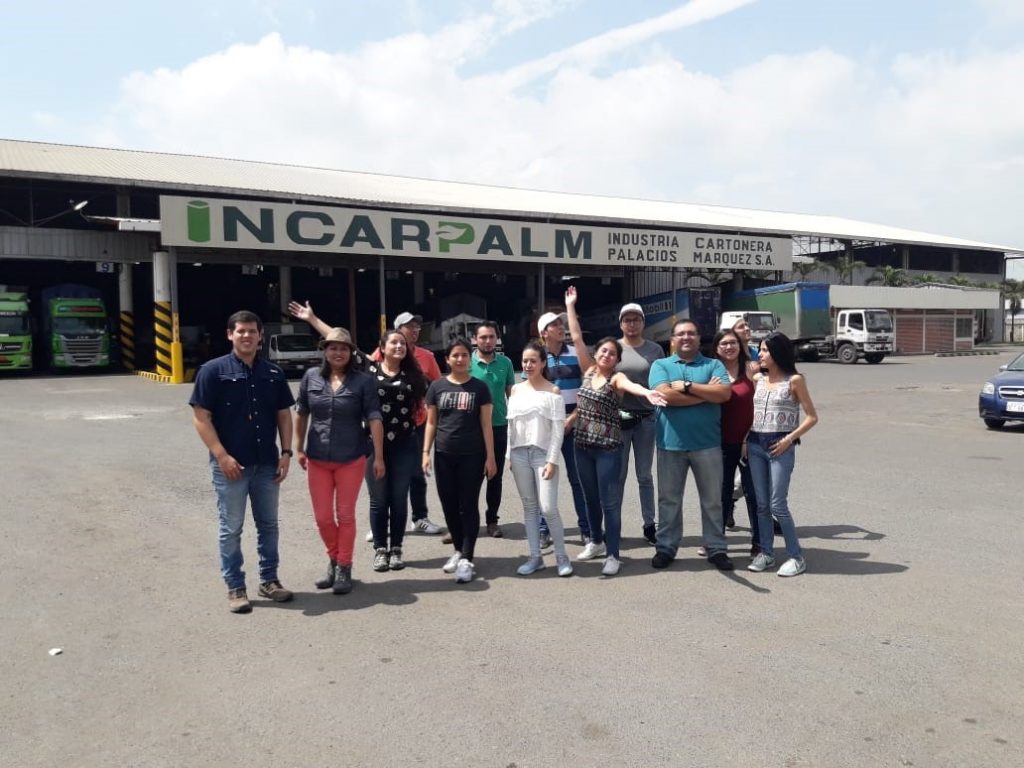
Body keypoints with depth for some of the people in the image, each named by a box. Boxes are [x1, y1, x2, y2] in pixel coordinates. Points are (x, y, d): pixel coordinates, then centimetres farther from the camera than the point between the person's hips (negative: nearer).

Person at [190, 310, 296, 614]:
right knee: (231, 529, 5)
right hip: (231, 464, -4)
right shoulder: (213, 371, -6)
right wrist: (222, 456, -16)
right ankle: (235, 588, 18)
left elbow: (283, 415, 11)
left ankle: (269, 580, 27)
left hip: (267, 463, 4)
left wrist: (286, 452, 1)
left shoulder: (273, 373, 6)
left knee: (268, 525, 14)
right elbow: (201, 418, -9)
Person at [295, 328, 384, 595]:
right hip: (317, 458, 3)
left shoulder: (363, 380, -7)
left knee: (345, 515, 7)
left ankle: (344, 568, 21)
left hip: (351, 458, -2)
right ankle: (334, 559, 32)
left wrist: (379, 457, -10)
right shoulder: (311, 377, 0)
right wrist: (299, 448, 10)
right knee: (322, 517, 9)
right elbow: (302, 414, 10)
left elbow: (374, 419, -8)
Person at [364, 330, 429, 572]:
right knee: (378, 500, 7)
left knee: (399, 499, 8)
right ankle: (380, 549, 19)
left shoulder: (412, 374, 6)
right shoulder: (369, 371, -1)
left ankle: (396, 549, 20)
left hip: (404, 445, 2)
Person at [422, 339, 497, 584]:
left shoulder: (479, 387, 1)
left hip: (472, 456, -2)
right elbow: (431, 423, 8)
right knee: (449, 505, 10)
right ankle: (458, 550, 27)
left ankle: (467, 559, 3)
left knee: (469, 506, 0)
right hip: (444, 456, 2)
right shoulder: (437, 386, 5)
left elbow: (486, 425, 1)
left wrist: (490, 457, -4)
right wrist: (426, 452, 0)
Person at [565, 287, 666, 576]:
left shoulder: (617, 378, -8)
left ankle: (613, 554, 5)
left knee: (609, 501, -2)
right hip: (582, 445, 5)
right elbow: (576, 338, 9)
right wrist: (570, 306, 10)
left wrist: (646, 392, -54)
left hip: (607, 447, -5)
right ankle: (596, 541, 34)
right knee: (591, 497, 17)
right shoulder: (588, 372, 7)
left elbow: (630, 385, -32)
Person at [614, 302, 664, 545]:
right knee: (618, 474, 6)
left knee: (645, 475, 10)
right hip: (618, 417, -1)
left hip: (647, 418, 1)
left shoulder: (655, 349, 4)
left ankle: (649, 524, 19)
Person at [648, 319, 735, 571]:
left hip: (707, 444, 1)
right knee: (669, 499, 9)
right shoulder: (660, 365, 5)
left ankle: (716, 549, 21)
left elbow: (725, 393, -11)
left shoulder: (714, 365, 7)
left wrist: (687, 386, -13)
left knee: (712, 499, 9)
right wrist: (708, 393, -10)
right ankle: (666, 548, 20)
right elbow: (664, 394, -14)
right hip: (671, 443, 0)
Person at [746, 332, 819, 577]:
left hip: (780, 447, -5)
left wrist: (789, 439, -12)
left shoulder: (794, 380, -5)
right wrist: (746, 439, 5)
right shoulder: (758, 379, 9)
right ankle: (766, 553, 18)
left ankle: (796, 557, 5)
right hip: (755, 446, 5)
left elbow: (812, 417, -4)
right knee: (761, 504, 8)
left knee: (777, 505, -7)